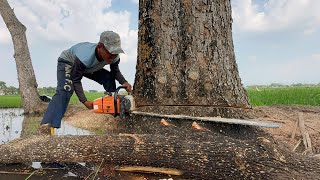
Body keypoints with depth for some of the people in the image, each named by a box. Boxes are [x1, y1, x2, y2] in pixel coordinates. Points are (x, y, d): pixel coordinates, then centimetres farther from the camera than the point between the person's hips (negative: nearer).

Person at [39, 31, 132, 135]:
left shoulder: (114, 57, -28)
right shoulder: (85, 57, -45)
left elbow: (115, 71, -5)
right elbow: (76, 80, -31)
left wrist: (124, 82, -25)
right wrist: (84, 101, -35)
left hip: (89, 67, 6)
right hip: (68, 63, -6)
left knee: (109, 78, -7)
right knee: (65, 90, -30)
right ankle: (47, 125, -35)